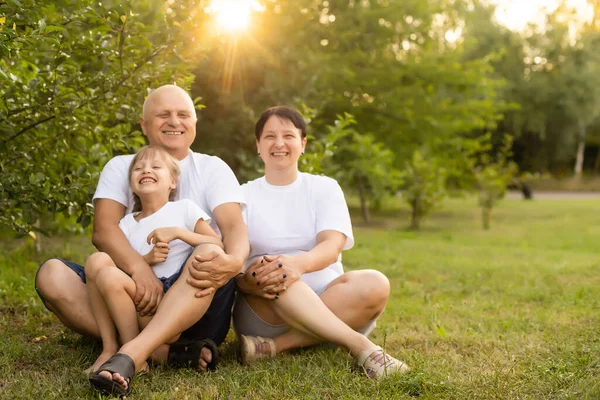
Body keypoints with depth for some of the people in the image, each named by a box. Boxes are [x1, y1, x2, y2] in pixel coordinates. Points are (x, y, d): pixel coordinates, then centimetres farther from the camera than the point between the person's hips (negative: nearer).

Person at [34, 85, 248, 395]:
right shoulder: (120, 167, 11)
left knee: (211, 254, -32)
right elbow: (103, 230, -7)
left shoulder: (213, 168, 8)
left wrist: (234, 261, -36)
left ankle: (132, 352, -47)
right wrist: (139, 270, -29)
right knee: (52, 274, -22)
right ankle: (166, 351, -35)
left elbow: (234, 226, -10)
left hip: (194, 302, -2)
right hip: (132, 296, 2)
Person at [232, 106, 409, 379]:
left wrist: (298, 263, -33)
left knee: (374, 284, -29)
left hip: (328, 300, 2)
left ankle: (276, 346, -29)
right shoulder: (243, 195, 9)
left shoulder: (325, 187, 9)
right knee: (275, 277, -35)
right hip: (264, 310, -1)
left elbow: (332, 246, -9)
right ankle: (360, 346, -35)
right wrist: (246, 280, -30)